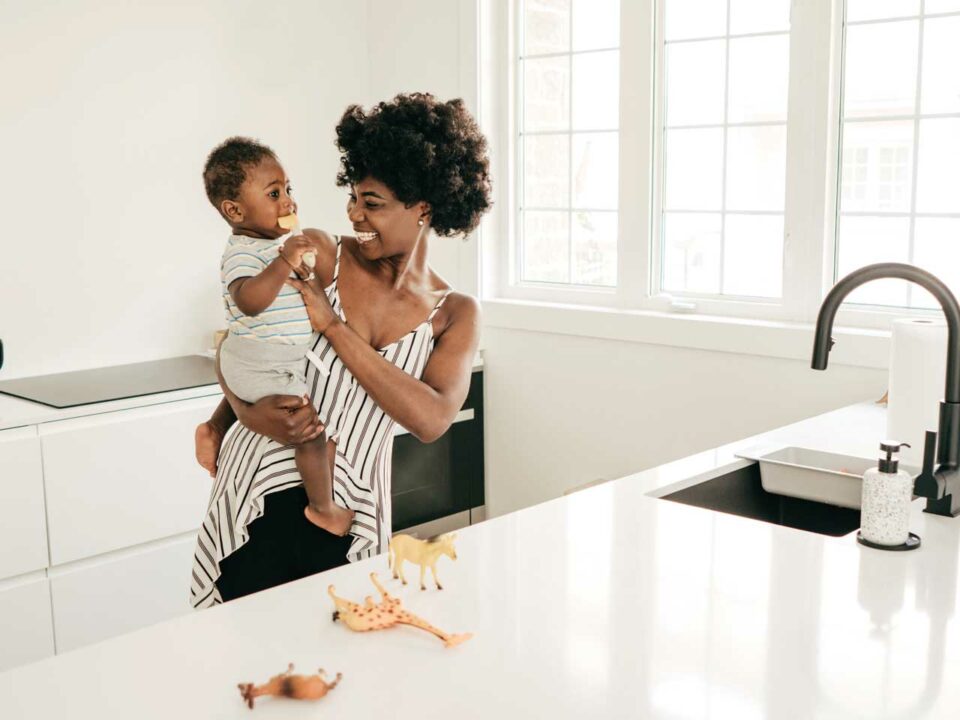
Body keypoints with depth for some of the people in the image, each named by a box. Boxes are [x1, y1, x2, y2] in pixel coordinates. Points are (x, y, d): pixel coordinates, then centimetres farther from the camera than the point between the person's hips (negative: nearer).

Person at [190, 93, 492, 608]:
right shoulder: (318, 254, -4)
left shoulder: (455, 314, -1)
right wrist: (242, 412, -15)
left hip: (349, 507, 1)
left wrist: (333, 326, -19)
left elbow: (431, 419, -16)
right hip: (262, 484, -1)